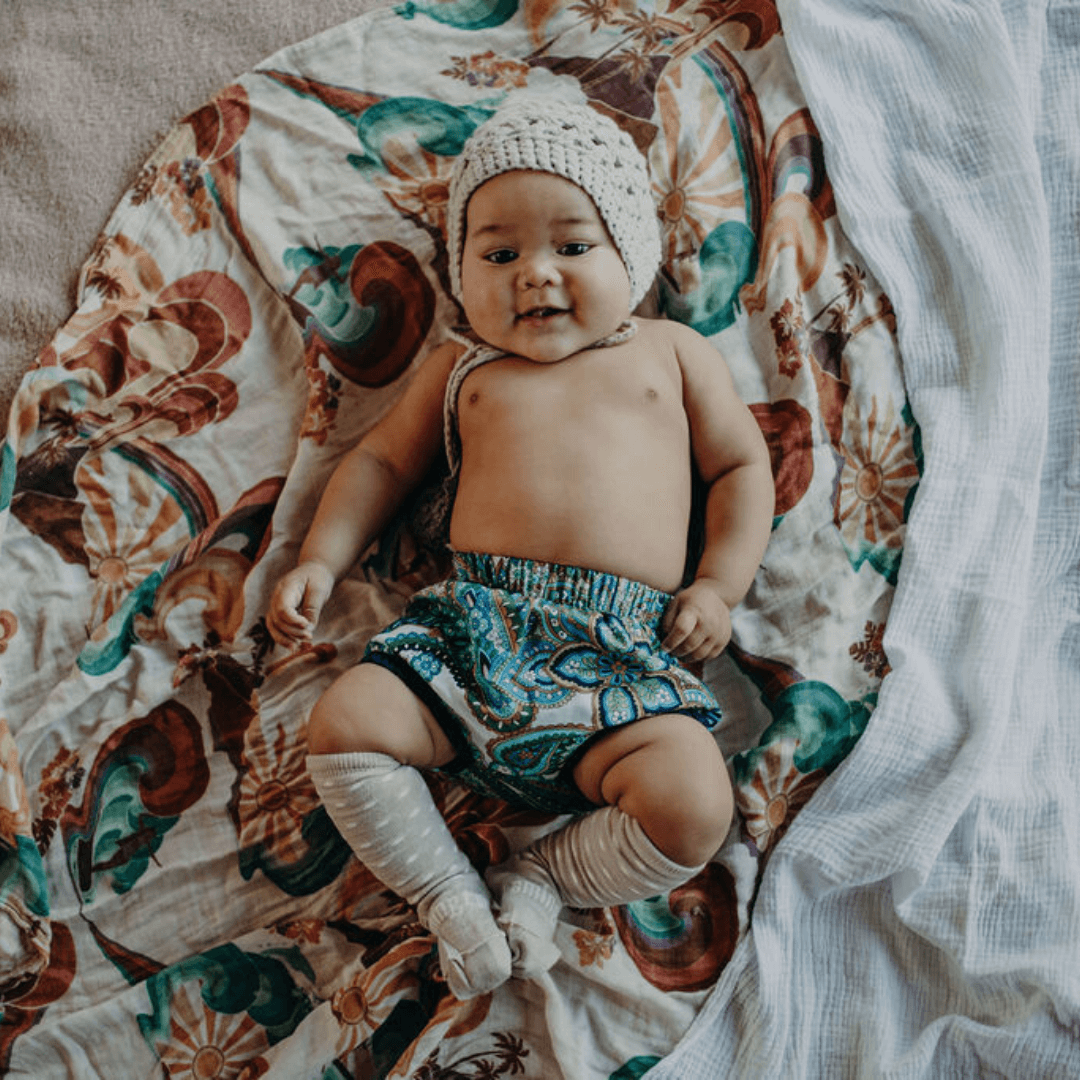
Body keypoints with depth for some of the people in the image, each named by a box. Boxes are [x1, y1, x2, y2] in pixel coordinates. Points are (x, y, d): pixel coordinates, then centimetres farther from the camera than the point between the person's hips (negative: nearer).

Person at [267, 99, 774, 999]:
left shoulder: (672, 352, 18)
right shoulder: (461, 368, 21)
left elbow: (742, 466, 18)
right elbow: (383, 459, 26)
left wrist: (721, 584, 3)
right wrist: (322, 560, 12)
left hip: (624, 648, -1)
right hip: (477, 621, 2)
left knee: (693, 806, -24)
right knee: (342, 726, -19)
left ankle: (542, 876, 3)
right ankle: (452, 897, -1)